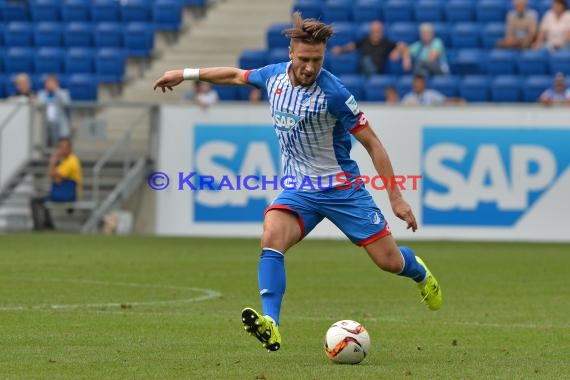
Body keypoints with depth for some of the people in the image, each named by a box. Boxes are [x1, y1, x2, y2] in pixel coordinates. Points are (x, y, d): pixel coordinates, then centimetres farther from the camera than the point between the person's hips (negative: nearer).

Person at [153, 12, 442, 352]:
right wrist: (186, 74, 23)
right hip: (299, 191, 4)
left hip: (342, 188, -4)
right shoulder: (274, 76, -3)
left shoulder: (333, 93, -20)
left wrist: (397, 198, -15)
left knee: (389, 260, -1)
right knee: (271, 238, -26)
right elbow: (236, 75, 20)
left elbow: (372, 144, -14)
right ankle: (271, 327, -35)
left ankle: (419, 272, 38)